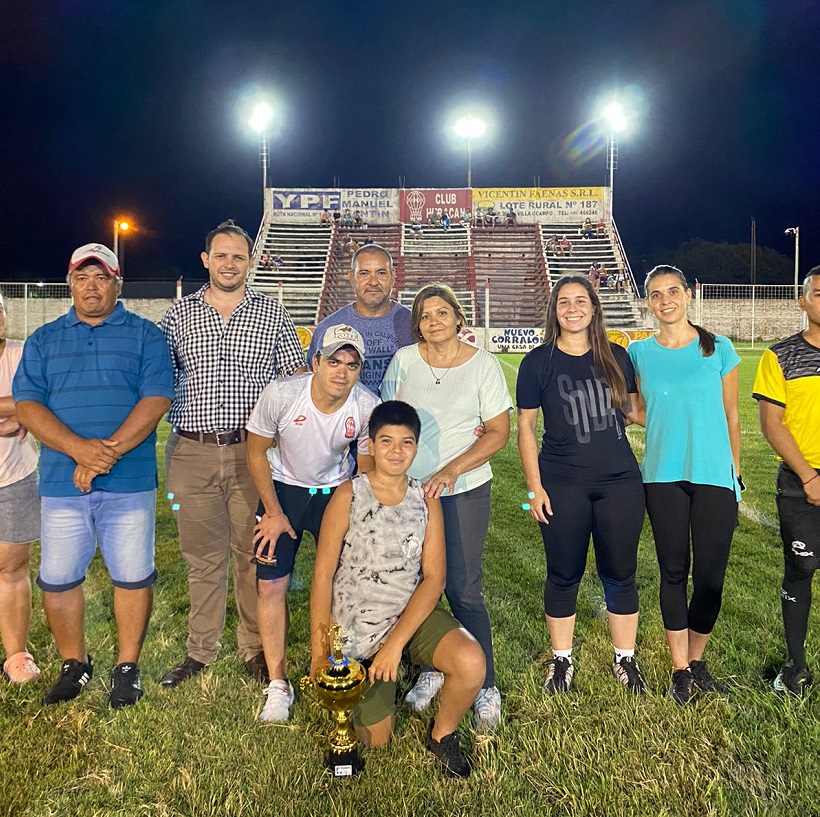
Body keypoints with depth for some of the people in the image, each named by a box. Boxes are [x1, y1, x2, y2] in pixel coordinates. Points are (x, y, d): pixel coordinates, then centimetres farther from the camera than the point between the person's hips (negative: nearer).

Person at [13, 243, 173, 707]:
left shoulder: (145, 335, 4)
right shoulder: (44, 340, 12)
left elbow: (156, 399, -8)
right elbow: (27, 404, 1)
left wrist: (109, 451, -18)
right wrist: (79, 448, -16)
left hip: (129, 482, -2)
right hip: (61, 482, 3)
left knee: (133, 576, 4)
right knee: (57, 579, 9)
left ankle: (128, 667, 23)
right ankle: (74, 665, 30)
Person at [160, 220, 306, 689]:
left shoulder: (272, 313, 6)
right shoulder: (179, 315, 9)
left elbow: (297, 378, 6)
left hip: (253, 450, -1)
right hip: (192, 452, 1)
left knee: (253, 553, 7)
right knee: (203, 556, 11)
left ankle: (256, 649, 24)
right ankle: (201, 650, 27)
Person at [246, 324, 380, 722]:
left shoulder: (368, 407, -22)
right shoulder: (280, 394, -26)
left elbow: (366, 470, -6)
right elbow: (257, 453, -10)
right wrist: (274, 512, -9)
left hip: (336, 491, 1)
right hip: (282, 489, 0)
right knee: (271, 585, -4)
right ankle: (278, 685, 12)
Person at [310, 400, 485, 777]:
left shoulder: (426, 501, -4)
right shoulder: (349, 495, -12)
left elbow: (434, 577, -8)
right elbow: (323, 575, -10)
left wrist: (396, 642, -18)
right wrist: (318, 655, -10)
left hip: (414, 614, 2)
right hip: (357, 631, -2)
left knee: (472, 663, -26)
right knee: (375, 742, 7)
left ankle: (441, 735, 6)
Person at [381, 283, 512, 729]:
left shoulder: (483, 364, -2)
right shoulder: (404, 359, 4)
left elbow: (499, 432, -4)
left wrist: (451, 471, -15)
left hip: (464, 490, -2)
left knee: (463, 589, -2)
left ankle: (485, 687, 15)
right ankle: (430, 671, 31)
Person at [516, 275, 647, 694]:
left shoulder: (616, 357, 6)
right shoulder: (538, 361, -1)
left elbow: (634, 410, 16)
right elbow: (525, 427, -1)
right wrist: (534, 486, -5)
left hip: (620, 481, 2)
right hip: (563, 484, -2)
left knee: (620, 573, 10)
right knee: (564, 574, 9)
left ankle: (625, 660, 29)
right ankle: (561, 661, 27)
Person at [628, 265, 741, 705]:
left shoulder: (719, 348, 2)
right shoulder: (639, 353, 3)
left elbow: (731, 416, 6)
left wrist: (735, 474, 7)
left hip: (714, 476, 0)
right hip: (664, 476, 0)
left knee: (710, 575, 3)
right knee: (673, 571, 7)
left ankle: (696, 660, 26)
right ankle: (680, 669, 21)